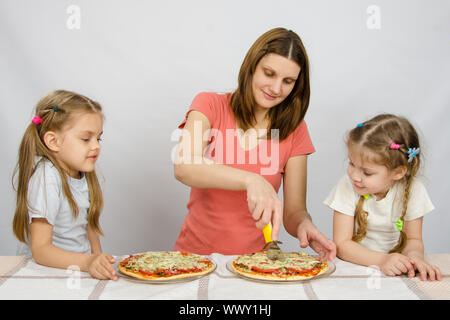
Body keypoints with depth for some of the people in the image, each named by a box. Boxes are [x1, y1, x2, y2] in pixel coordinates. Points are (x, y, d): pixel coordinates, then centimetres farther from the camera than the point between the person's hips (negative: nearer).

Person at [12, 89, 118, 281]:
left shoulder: (82, 172, 6)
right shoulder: (47, 177, -16)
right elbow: (40, 249, -20)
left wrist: (98, 260, 1)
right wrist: (87, 262, -33)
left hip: (80, 264, 6)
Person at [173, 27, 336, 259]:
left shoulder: (294, 129, 5)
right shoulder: (210, 105, 0)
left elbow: (294, 211, 6)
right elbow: (183, 167, -19)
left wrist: (304, 225, -18)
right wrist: (251, 180, -33)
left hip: (255, 260, 2)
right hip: (197, 254, -2)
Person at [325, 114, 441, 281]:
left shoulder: (413, 191, -10)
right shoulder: (347, 186, -14)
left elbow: (413, 239, 2)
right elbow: (341, 245, -15)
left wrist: (414, 255, -21)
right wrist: (382, 260, -28)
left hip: (394, 269, 1)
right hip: (354, 267, 0)